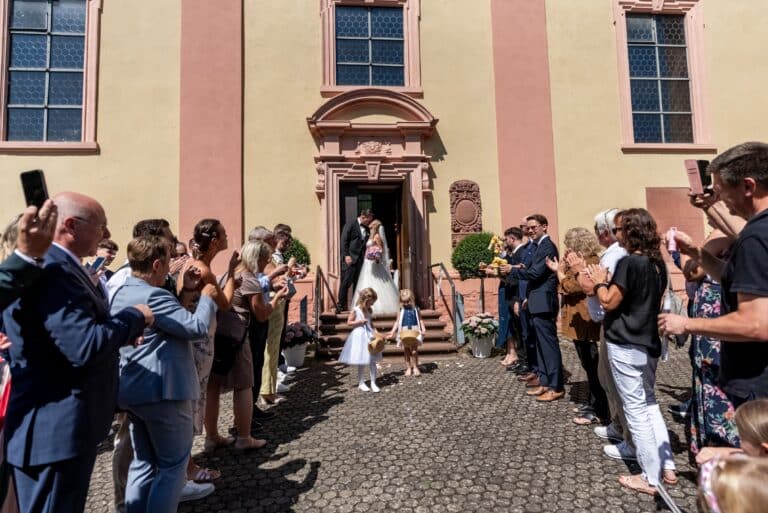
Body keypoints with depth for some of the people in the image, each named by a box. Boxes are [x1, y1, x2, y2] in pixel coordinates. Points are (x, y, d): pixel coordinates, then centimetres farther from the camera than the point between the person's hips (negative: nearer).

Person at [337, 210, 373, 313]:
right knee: (346, 282, -5)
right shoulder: (350, 225, -3)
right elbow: (344, 241, -8)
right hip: (350, 258, -6)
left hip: (360, 258, 6)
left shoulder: (366, 228, 16)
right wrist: (346, 255, -15)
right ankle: (341, 305, 3)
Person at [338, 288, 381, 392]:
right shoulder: (355, 310, -10)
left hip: (369, 335, 5)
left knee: (372, 361, 4)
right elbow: (349, 322, -6)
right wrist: (360, 321, -18)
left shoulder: (369, 310, 7)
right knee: (361, 362, 5)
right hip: (359, 336, -5)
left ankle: (373, 383, 12)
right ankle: (361, 383, 20)